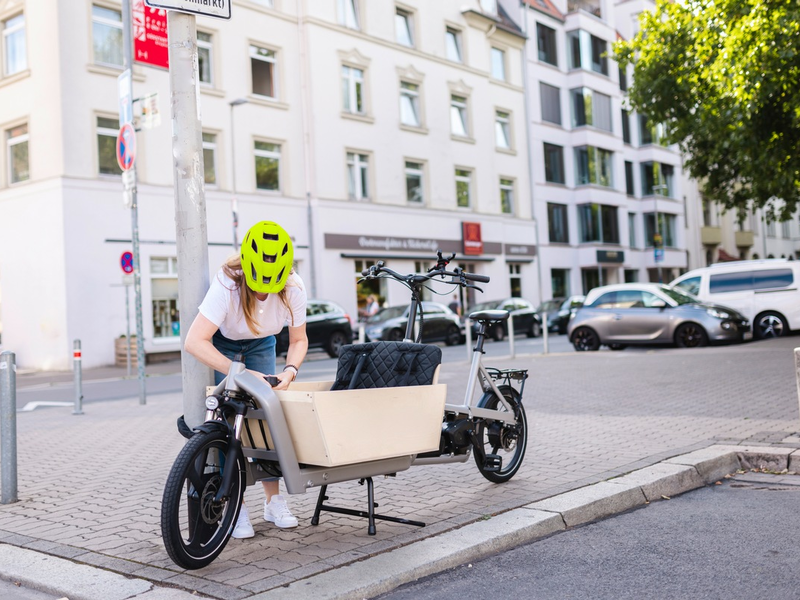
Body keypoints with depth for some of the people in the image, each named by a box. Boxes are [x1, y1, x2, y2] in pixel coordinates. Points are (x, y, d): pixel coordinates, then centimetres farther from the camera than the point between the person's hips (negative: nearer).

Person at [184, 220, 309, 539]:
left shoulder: (294, 288, -28)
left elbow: (299, 340, -12)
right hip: (221, 342, -3)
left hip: (260, 343, 3)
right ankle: (235, 505, -7)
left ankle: (273, 500, 4)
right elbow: (194, 341, -44)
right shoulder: (227, 284, -39)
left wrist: (290, 370, -32)